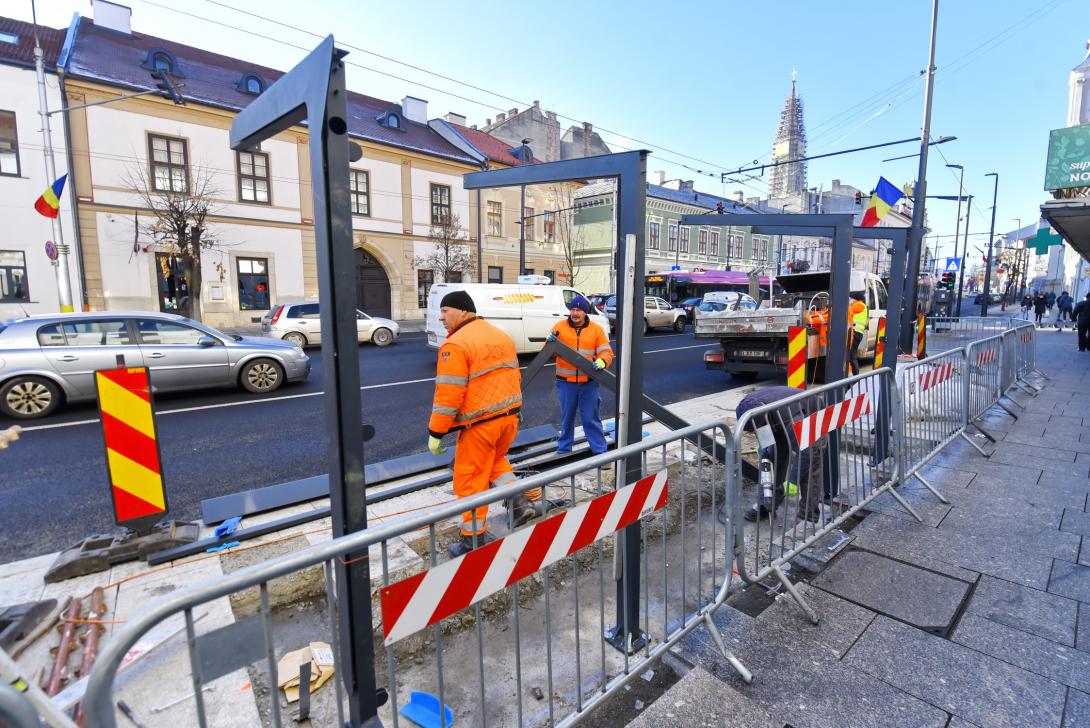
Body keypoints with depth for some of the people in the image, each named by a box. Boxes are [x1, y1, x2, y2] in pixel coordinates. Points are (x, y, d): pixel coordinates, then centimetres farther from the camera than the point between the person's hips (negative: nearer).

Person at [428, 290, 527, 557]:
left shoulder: (456, 344, -15)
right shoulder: (501, 335, 11)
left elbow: (448, 394, -18)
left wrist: (436, 433, -10)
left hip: (480, 424, -8)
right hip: (509, 417, 8)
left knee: (471, 481, 7)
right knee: (496, 459, 31)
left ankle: (474, 540, 18)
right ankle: (518, 500, 15)